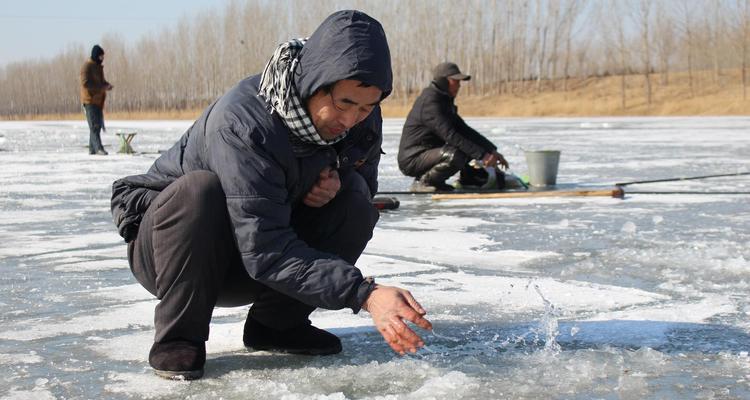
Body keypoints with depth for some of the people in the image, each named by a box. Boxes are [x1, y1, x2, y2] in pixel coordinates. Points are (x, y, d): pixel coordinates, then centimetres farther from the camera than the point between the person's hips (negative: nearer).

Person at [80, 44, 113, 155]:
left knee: (98, 125, 10)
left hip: (98, 100, 9)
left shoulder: (98, 66, 17)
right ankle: (98, 148, -19)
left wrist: (107, 85, 3)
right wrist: (102, 87, -23)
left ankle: (92, 148, 17)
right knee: (94, 125, -14)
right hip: (90, 100, -9)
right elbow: (85, 83, -20)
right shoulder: (87, 66, -11)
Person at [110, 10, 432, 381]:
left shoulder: (362, 121, -12)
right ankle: (178, 338, -18)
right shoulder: (241, 123, -34)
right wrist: (365, 294, -47)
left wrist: (338, 179, -19)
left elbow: (364, 180, 7)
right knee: (198, 189, -37)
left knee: (354, 196, -17)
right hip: (166, 238, -5)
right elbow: (265, 252, -38)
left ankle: (277, 323, -3)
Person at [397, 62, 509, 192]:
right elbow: (450, 136, -27)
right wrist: (482, 155, -28)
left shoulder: (444, 101, 13)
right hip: (412, 160, -10)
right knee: (455, 156, -34)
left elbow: (464, 129, 14)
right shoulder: (430, 102, -19)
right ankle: (422, 182, -14)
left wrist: (492, 151, 4)